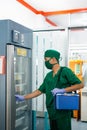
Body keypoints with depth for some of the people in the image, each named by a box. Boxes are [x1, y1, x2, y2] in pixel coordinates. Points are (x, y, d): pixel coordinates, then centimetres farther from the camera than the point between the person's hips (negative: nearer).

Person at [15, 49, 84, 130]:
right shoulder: (48, 76, 13)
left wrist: (63, 90, -21)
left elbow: (80, 85, -11)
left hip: (63, 111, -6)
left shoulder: (65, 71, -7)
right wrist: (23, 98, 11)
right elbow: (40, 91, 16)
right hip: (52, 111, 6)